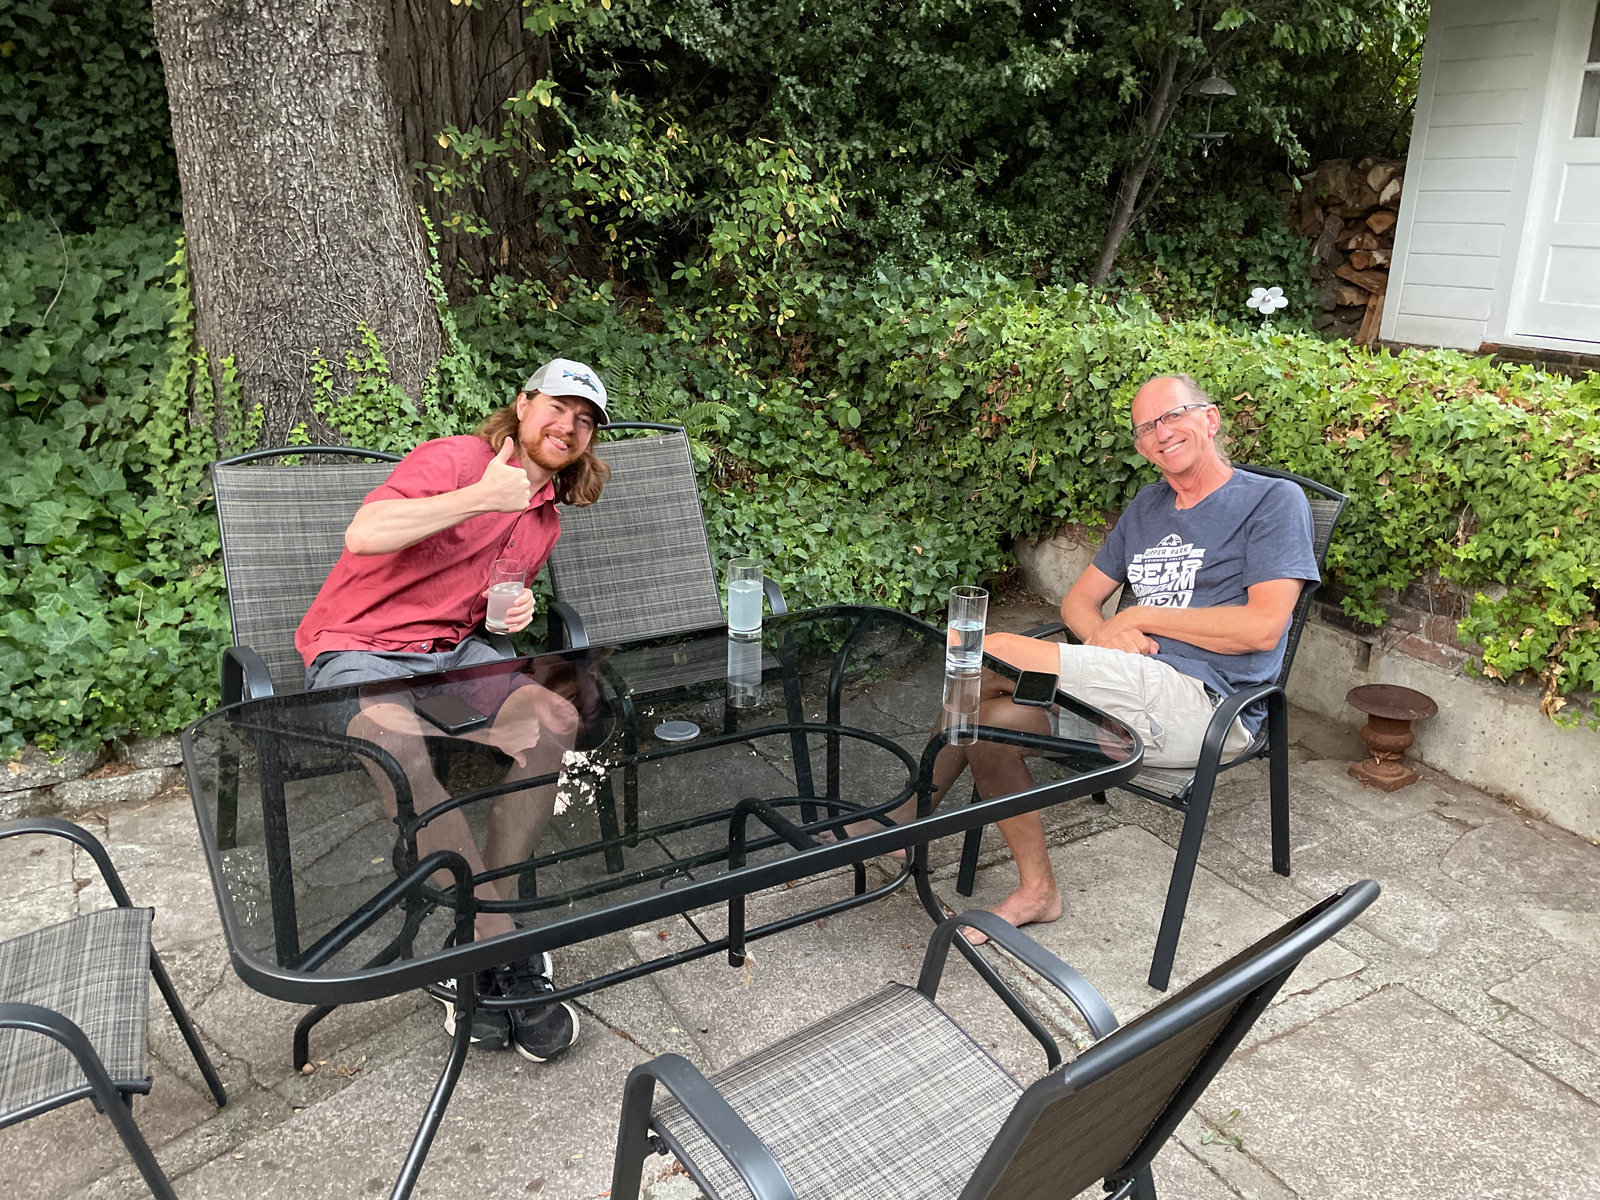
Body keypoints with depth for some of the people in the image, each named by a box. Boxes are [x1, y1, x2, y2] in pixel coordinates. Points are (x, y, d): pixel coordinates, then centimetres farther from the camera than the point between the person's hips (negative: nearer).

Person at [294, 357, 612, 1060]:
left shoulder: (546, 519, 16)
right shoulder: (455, 460, -9)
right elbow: (363, 535, -25)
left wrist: (513, 609, 3)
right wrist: (482, 497, -24)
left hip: (452, 652, 7)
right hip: (357, 648, -6)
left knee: (552, 718, -24)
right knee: (397, 740, -39)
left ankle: (488, 913, -17)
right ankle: (505, 948, -31)